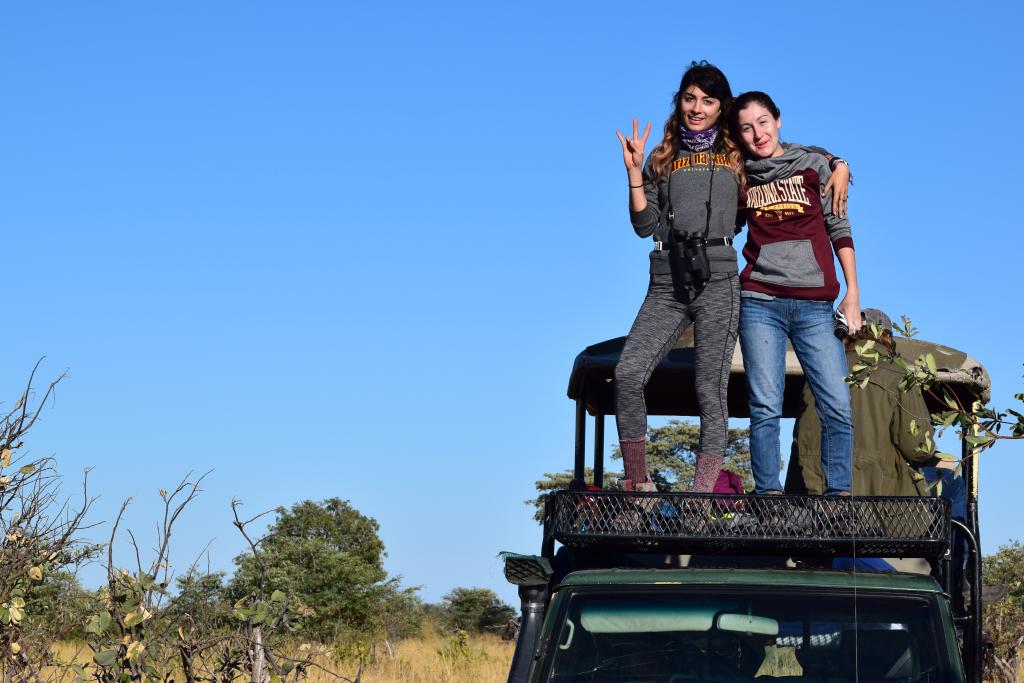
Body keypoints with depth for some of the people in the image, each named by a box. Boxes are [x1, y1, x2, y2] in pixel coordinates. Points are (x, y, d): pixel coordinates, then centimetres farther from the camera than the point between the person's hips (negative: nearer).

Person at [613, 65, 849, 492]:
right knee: (628, 373, -15)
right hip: (667, 283, 2)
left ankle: (702, 494, -5)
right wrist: (634, 171, 4)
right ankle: (637, 484, -6)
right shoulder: (663, 158, 19)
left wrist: (839, 167, 4)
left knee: (711, 389, -5)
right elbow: (645, 225, 12)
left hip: (717, 280, -2)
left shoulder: (739, 153, 14)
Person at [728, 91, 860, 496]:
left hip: (815, 306, 0)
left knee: (838, 406, -8)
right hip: (760, 303, 1)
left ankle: (839, 494, -2)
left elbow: (839, 228, 9)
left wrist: (853, 292, 4)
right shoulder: (741, 178, 12)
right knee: (765, 408, -6)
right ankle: (769, 495, -4)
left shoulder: (814, 166, 8)